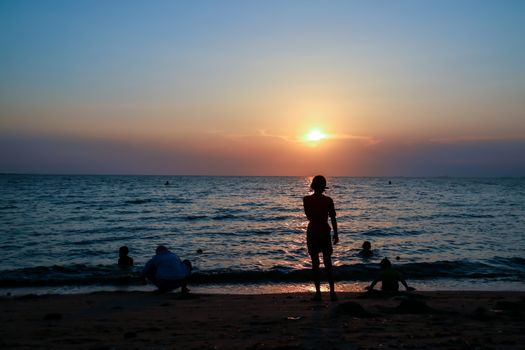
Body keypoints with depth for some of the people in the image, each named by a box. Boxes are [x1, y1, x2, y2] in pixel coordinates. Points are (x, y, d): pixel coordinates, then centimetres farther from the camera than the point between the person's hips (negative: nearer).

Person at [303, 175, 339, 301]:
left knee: (315, 263, 6)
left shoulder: (306, 199, -6)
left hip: (312, 232, 0)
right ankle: (332, 292, 4)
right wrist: (336, 234, 6)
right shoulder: (328, 200, -6)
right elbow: (333, 219, -2)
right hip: (325, 232, 0)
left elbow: (309, 217, 6)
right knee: (328, 263, 8)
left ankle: (318, 292, 5)